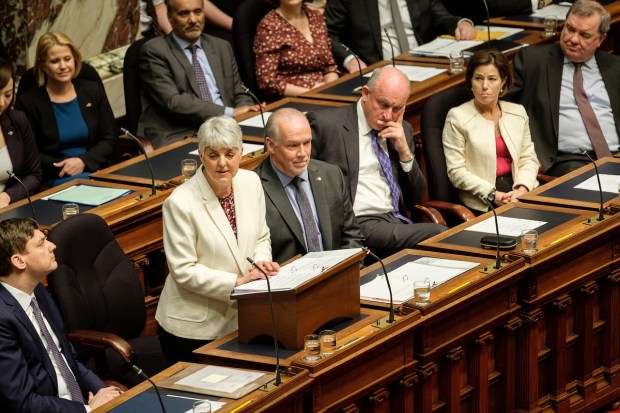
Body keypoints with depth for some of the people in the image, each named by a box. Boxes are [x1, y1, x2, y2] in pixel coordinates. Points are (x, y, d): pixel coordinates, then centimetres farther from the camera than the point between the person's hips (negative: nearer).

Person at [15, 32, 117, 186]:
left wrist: (83, 162, -8)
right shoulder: (28, 102, 2)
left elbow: (109, 140, 10)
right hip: (55, 180, -4)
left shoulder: (93, 91, 13)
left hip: (96, 171, 4)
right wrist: (65, 167, -14)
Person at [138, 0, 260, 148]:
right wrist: (229, 112, -16)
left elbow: (239, 95, 22)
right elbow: (173, 102, -11)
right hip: (178, 137, -6)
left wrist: (245, 111, -4)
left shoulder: (222, 47, 19)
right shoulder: (154, 51, 1)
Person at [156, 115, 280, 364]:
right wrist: (237, 283, -20)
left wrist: (262, 261, -8)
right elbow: (183, 271, -17)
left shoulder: (251, 182, -1)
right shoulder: (180, 203, -19)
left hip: (241, 317, 5)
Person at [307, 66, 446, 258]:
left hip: (398, 221, 7)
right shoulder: (325, 123, 1)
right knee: (439, 235, -28)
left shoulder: (403, 131, 19)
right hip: (358, 226, -6)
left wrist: (405, 152, 4)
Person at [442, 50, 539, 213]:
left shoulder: (518, 112, 13)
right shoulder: (457, 117, -2)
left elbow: (528, 159, 13)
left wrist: (522, 189, -8)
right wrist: (493, 194, -15)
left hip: (518, 189, 5)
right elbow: (456, 172, -6)